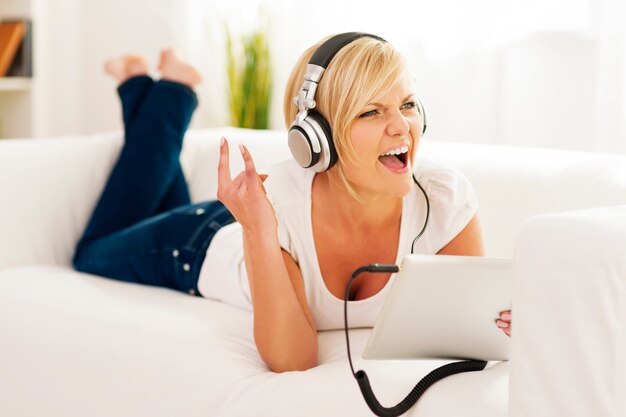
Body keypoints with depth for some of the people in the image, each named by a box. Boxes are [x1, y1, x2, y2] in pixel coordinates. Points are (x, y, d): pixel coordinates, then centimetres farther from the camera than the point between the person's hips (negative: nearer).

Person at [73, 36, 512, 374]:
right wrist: (259, 234, -55)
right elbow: (291, 360, -42)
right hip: (202, 248, -3)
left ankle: (174, 91, 43)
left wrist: (498, 321, -50)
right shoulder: (281, 199, -44)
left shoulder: (447, 198, -38)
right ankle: (163, 95, 34)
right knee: (93, 255, 31)